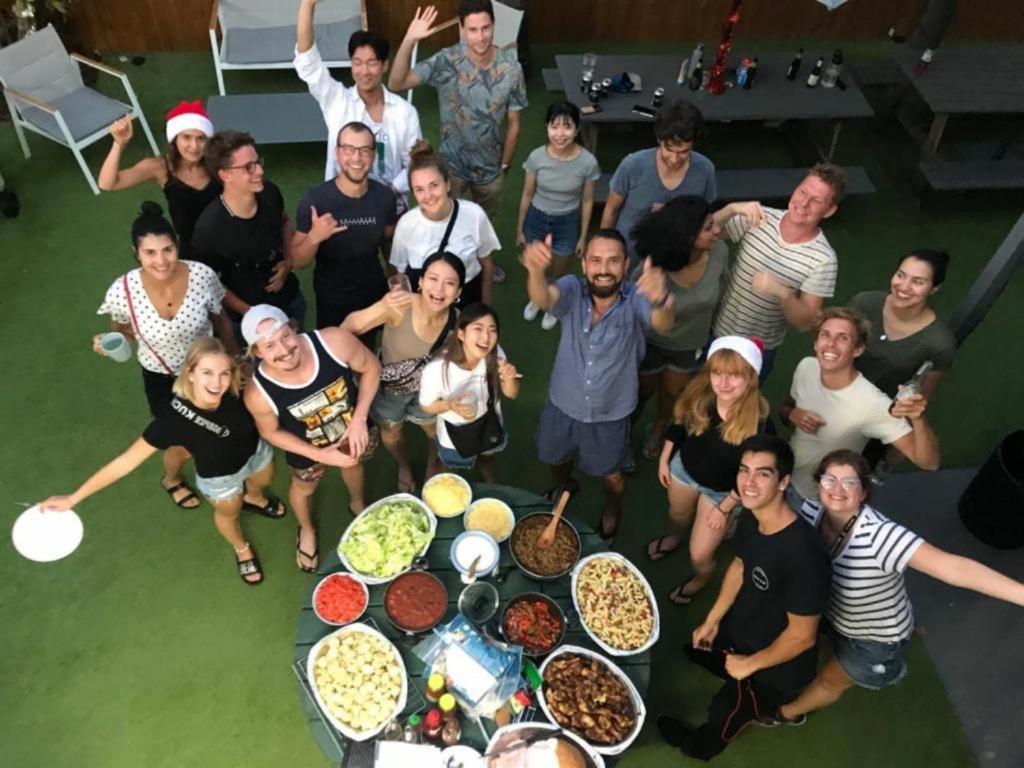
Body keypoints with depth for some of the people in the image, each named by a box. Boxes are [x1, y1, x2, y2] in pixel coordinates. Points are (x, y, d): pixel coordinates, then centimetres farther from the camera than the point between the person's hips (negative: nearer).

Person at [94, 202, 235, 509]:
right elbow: (123, 332, -4)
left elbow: (221, 322, -7)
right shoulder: (122, 291, -27)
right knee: (183, 445, 16)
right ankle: (171, 480, 54)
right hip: (161, 380, -1)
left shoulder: (203, 275, -26)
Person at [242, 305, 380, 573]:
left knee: (352, 464, 34)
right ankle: (306, 530, 66)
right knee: (304, 488, 30)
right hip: (308, 450, -1)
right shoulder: (259, 393, -36)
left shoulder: (333, 341, -39)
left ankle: (357, 503, 72)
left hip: (354, 431, 2)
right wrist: (319, 455, -19)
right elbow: (271, 432, -15)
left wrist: (360, 418, -26)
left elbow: (371, 367, -20)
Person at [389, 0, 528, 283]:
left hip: (491, 167, 2)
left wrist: (505, 165, 1)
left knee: (486, 221, 26)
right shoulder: (447, 61, -20)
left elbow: (513, 124, -5)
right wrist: (409, 40, -41)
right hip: (452, 165, -2)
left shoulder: (511, 68, -15)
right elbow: (396, 84, -28)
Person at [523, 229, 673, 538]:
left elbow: (663, 323, -44)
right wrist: (536, 271, -67)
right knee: (554, 458, 28)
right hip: (563, 404, 1)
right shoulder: (572, 290, -20)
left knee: (611, 475, 23)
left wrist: (661, 301, -70)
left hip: (611, 413, -1)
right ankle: (565, 484, 64)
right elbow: (543, 298, -42)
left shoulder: (636, 298, -23)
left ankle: (612, 507, 59)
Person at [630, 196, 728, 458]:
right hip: (650, 343, -3)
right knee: (641, 394, 23)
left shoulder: (719, 251, -27)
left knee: (672, 394, 29)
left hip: (692, 344, 4)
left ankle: (657, 428, 62)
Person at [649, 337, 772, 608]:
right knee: (677, 516, 34)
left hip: (721, 492, -3)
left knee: (700, 556, 8)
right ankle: (674, 538, 72)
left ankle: (699, 582, 47)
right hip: (684, 469, 4)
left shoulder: (759, 423, -37)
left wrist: (724, 508, -13)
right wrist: (664, 460, 6)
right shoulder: (697, 396, -27)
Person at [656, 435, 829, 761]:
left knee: (723, 715, 18)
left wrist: (750, 664, -15)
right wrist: (712, 620, 9)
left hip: (778, 663, -6)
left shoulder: (803, 555, -41)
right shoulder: (750, 519, -17)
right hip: (739, 630, 7)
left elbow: (802, 636, -30)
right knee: (695, 651, 31)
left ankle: (702, 746, 51)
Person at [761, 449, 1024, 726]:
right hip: (833, 614, 5)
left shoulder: (879, 535, -42)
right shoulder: (812, 512, -24)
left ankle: (789, 712, 52)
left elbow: (951, 566, -49)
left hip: (876, 638, -5)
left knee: (830, 681, 20)